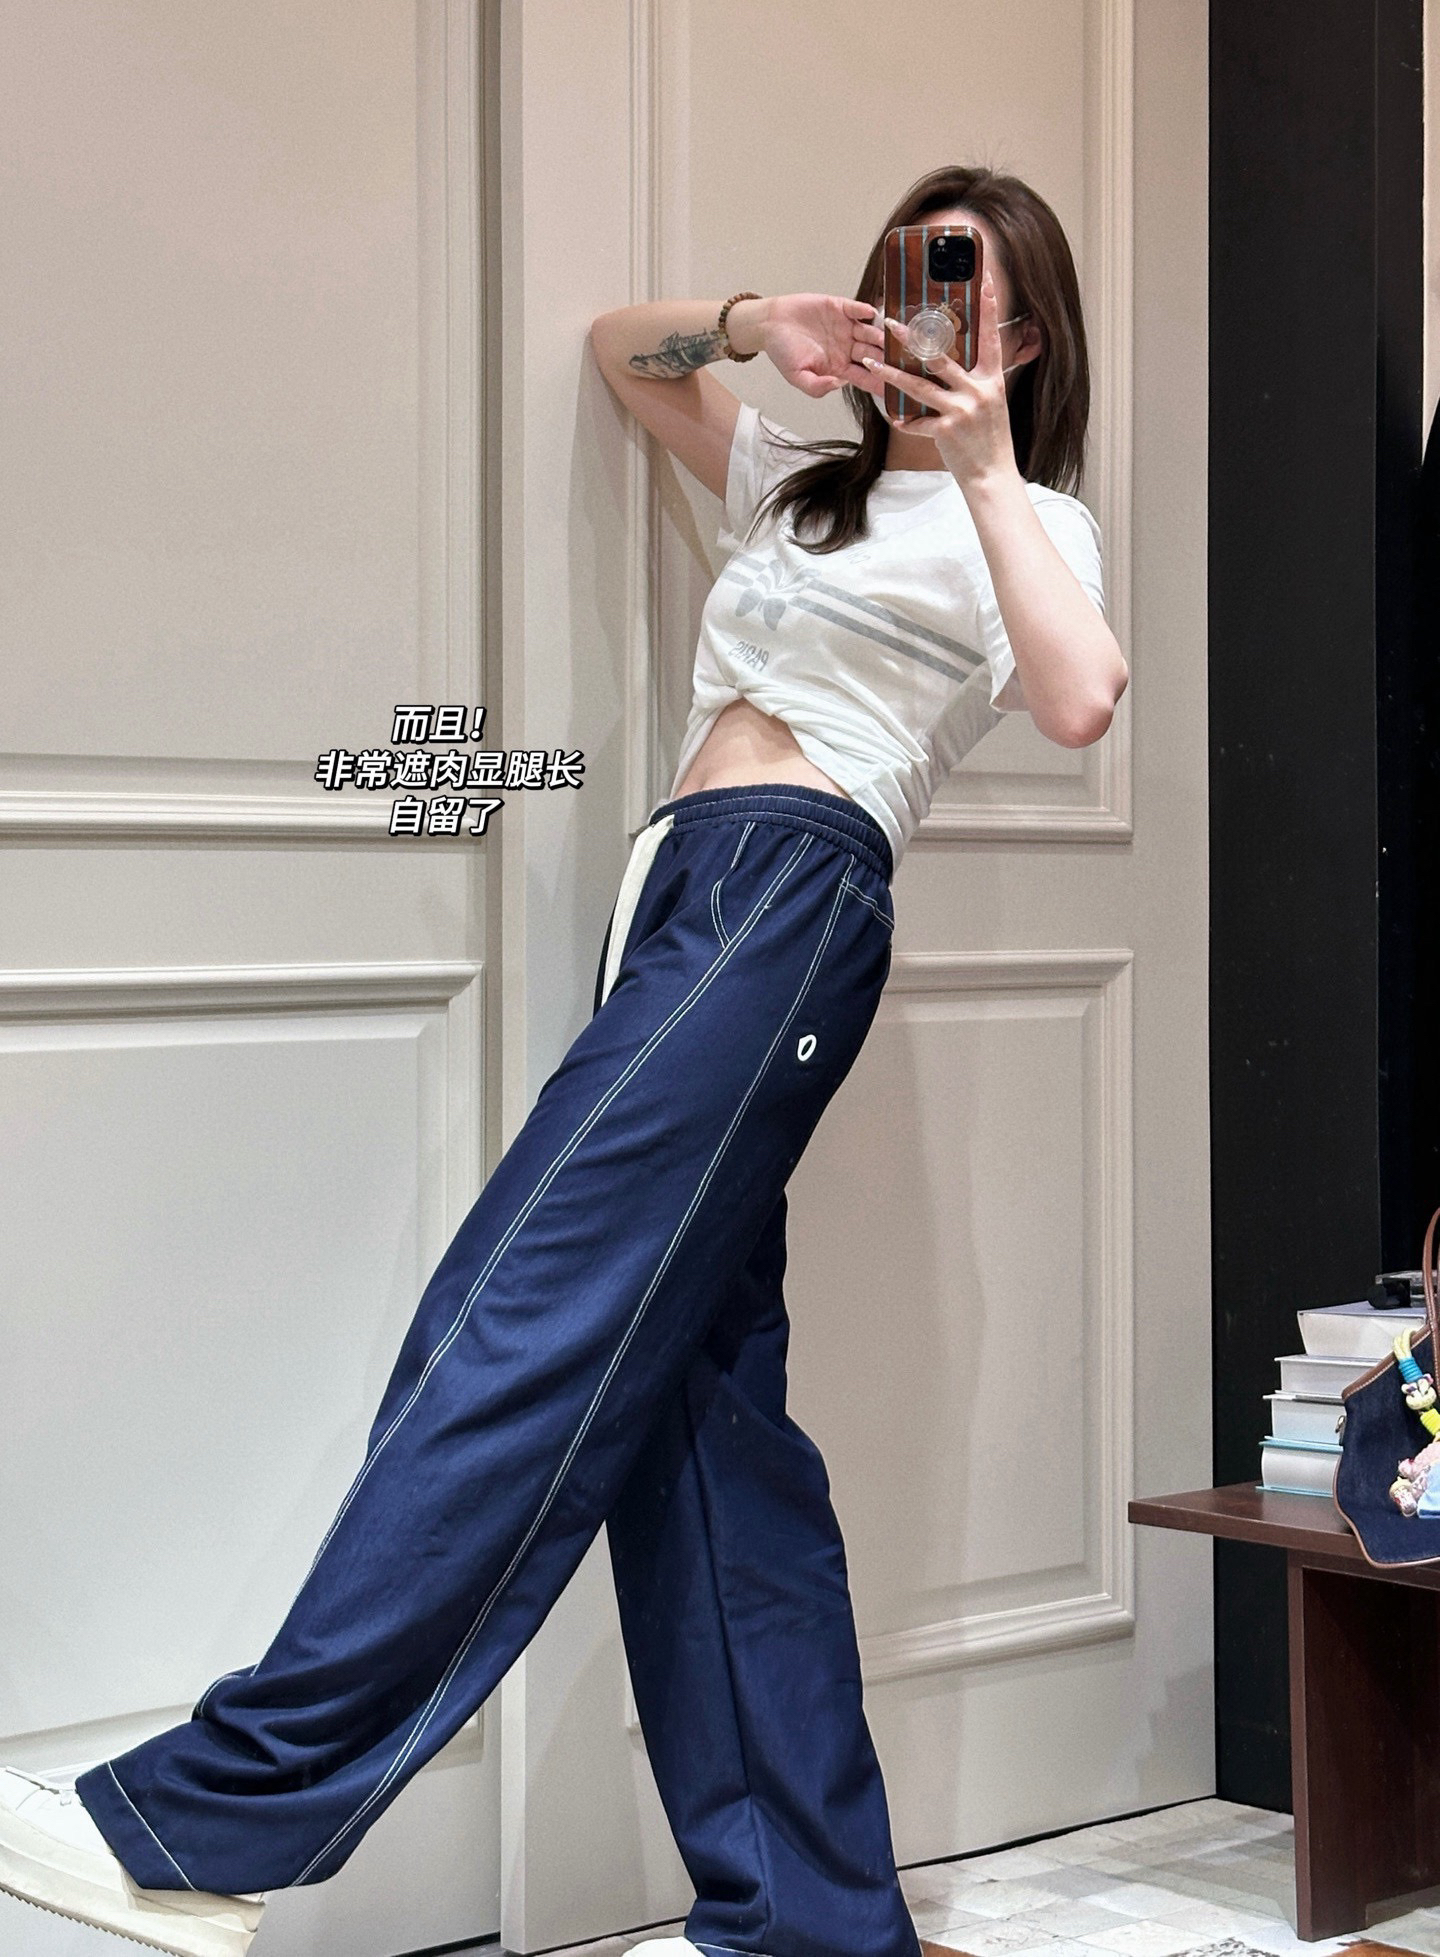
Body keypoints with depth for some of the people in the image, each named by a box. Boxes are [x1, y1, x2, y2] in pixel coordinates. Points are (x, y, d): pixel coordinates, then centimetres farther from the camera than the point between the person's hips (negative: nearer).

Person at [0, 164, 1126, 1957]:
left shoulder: (1020, 523, 11)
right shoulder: (811, 480, 32)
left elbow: (1079, 700, -11)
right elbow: (618, 345, 40)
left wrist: (984, 465, -12)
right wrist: (755, 326, 21)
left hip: (783, 888, -8)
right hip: (686, 899, 8)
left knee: (522, 1337, -19)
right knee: (693, 1400, 0)